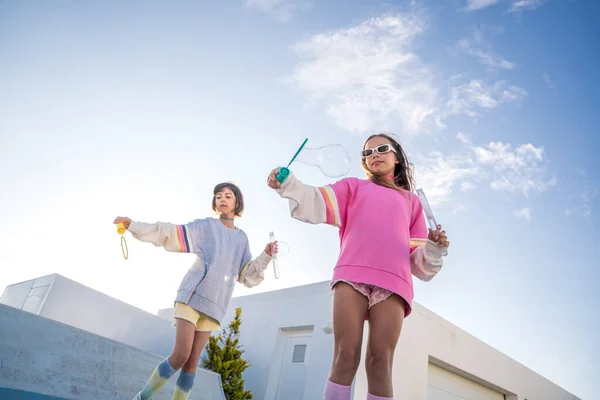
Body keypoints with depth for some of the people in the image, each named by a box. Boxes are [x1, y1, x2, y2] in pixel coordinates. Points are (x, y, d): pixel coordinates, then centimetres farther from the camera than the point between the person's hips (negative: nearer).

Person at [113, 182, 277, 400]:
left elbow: (248, 276, 10)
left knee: (192, 362, 2)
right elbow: (169, 234, -4)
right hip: (192, 296, -3)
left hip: (214, 304, 3)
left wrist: (266, 256, -5)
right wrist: (132, 225, -14)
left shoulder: (242, 238, 14)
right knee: (181, 355, -12)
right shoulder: (205, 226, 4)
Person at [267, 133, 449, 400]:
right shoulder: (353, 187, 26)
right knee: (345, 357, -11)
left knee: (380, 362, -9)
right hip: (352, 275, 0)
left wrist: (434, 247, 0)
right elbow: (317, 204, 5)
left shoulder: (411, 201, 28)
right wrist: (288, 185, -12)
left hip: (393, 281, 1)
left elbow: (418, 260, 22)